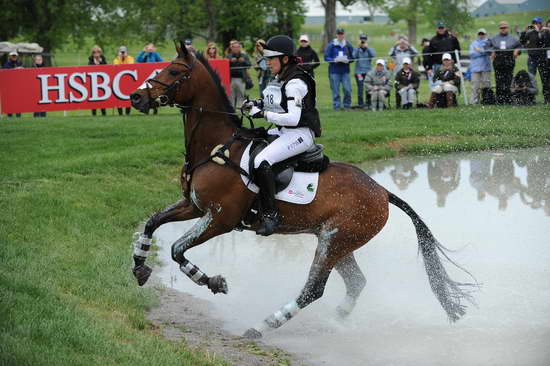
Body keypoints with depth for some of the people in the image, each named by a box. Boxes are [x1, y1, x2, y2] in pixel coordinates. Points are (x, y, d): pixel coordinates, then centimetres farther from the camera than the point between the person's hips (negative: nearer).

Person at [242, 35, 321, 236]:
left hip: (300, 134, -11)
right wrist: (258, 103, 7)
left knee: (261, 161, -30)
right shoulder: (279, 78, 11)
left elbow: (293, 118, -28)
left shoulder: (295, 83, -20)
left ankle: (270, 214, -24)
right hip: (281, 131, 11)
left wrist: (264, 114, -25)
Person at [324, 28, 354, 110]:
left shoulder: (348, 45, 9)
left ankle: (347, 105, 11)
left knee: (347, 90, -4)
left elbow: (352, 57, 12)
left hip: (345, 71, 2)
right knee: (335, 90, -1)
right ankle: (336, 106, 7)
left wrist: (347, 60, -9)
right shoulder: (331, 45, 2)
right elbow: (326, 57, 1)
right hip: (334, 71, -2)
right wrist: (335, 60, -15)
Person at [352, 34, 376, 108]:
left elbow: (373, 55, -12)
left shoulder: (370, 49, 9)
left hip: (368, 71, 1)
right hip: (359, 71, -1)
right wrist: (359, 47, -14)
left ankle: (368, 102, 8)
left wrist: (367, 47, -13)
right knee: (360, 87, -6)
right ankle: (360, 103, -4)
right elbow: (354, 56, -12)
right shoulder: (357, 49, 7)